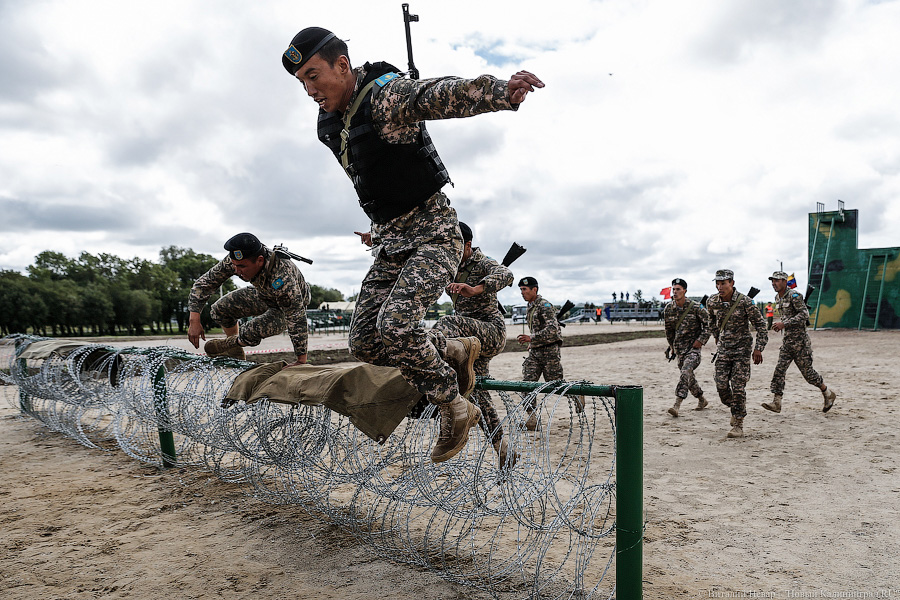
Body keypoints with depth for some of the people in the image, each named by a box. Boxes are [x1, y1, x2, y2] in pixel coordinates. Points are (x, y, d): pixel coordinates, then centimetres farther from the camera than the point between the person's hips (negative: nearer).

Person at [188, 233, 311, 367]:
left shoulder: (282, 278, -45)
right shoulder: (235, 261, -27)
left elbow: (297, 319, -40)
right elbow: (205, 282, -15)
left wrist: (301, 361, -37)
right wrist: (194, 320, -23)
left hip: (291, 303, -6)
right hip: (262, 294, 6)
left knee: (256, 330, -31)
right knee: (219, 309, -6)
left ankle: (233, 342, 6)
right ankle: (236, 352, 18)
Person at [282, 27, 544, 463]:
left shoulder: (386, 94, -14)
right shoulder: (328, 126, 10)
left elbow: (442, 94, -34)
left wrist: (502, 91, -53)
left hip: (432, 234, -8)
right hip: (389, 242, 9)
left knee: (395, 324, -26)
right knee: (365, 343, 3)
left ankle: (455, 409, -3)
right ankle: (457, 351, 22)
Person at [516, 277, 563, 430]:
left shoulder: (545, 305, -13)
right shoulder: (530, 307, 14)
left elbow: (553, 329, -24)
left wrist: (532, 338, -28)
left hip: (550, 351, -7)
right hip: (535, 352, 8)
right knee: (527, 383, -6)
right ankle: (532, 418, -2)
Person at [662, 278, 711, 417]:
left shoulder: (695, 307, -11)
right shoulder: (668, 309, 2)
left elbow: (708, 323, -2)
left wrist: (701, 340, -9)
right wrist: (671, 345, 20)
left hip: (693, 346, -5)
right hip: (679, 347, 5)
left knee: (686, 372, -22)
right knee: (688, 376, 12)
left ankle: (677, 404, -23)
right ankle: (702, 400, 34)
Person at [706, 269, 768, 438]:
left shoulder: (745, 302, -16)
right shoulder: (712, 302, -3)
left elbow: (760, 324, -8)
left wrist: (758, 348, -12)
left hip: (742, 348, -4)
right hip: (723, 348, 4)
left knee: (738, 387, -6)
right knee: (721, 385, -1)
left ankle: (738, 425, 5)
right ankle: (734, 408, 28)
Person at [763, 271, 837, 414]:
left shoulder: (794, 295, -13)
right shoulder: (777, 298, 13)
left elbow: (804, 314, -22)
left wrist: (784, 324, -25)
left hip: (800, 339, -7)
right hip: (787, 339, 7)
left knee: (807, 371, 2)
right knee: (779, 369, -4)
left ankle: (828, 394, 26)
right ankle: (776, 403, -6)